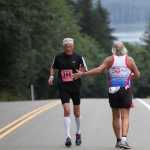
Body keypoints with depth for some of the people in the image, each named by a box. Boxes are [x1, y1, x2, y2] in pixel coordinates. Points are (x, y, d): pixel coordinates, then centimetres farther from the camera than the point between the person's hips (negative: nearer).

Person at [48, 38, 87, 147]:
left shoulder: (78, 58, -2)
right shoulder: (58, 57, 2)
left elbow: (85, 71, 3)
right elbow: (53, 68, 19)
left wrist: (82, 72, -19)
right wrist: (51, 76, 1)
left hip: (75, 87, 0)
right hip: (63, 88, 0)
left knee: (77, 112, 10)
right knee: (66, 110, -13)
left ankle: (78, 133, 32)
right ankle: (68, 136, -12)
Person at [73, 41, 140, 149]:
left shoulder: (110, 59, -1)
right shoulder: (129, 60, 0)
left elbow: (99, 70, -13)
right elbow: (137, 75, 4)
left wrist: (82, 74, -9)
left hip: (113, 91, 1)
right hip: (126, 90, -1)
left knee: (116, 117, 14)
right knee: (125, 117, -4)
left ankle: (118, 140, 17)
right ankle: (124, 139, -21)